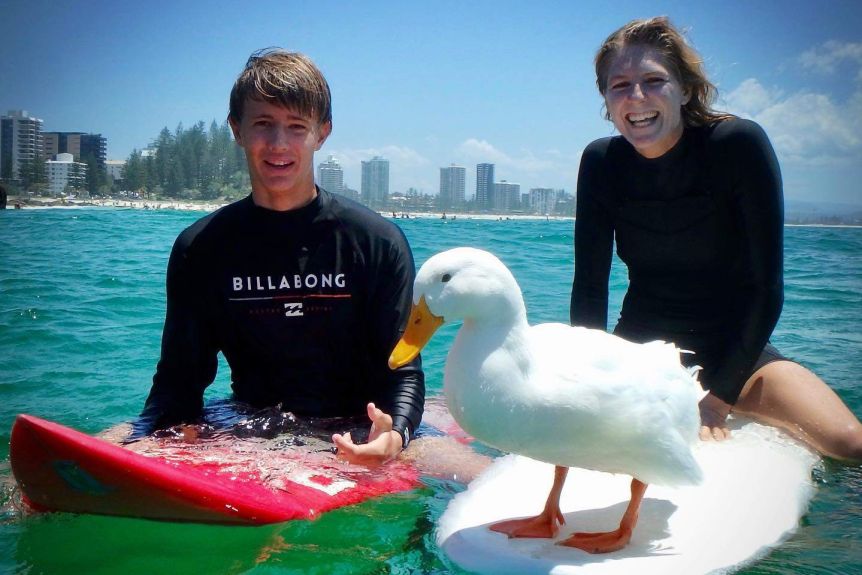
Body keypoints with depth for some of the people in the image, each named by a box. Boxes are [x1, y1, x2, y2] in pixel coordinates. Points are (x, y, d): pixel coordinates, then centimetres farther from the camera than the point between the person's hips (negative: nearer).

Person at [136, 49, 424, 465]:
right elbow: (179, 377, 4)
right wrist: (141, 445, -17)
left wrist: (394, 434, -28)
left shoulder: (378, 242, -5)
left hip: (355, 437, -2)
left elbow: (402, 370, -6)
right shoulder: (200, 248, 2)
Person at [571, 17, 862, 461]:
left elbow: (765, 285, -16)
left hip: (735, 352, -1)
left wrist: (718, 398, -19)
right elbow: (589, 288, -5)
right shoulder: (602, 162, -7)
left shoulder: (738, 145, -16)